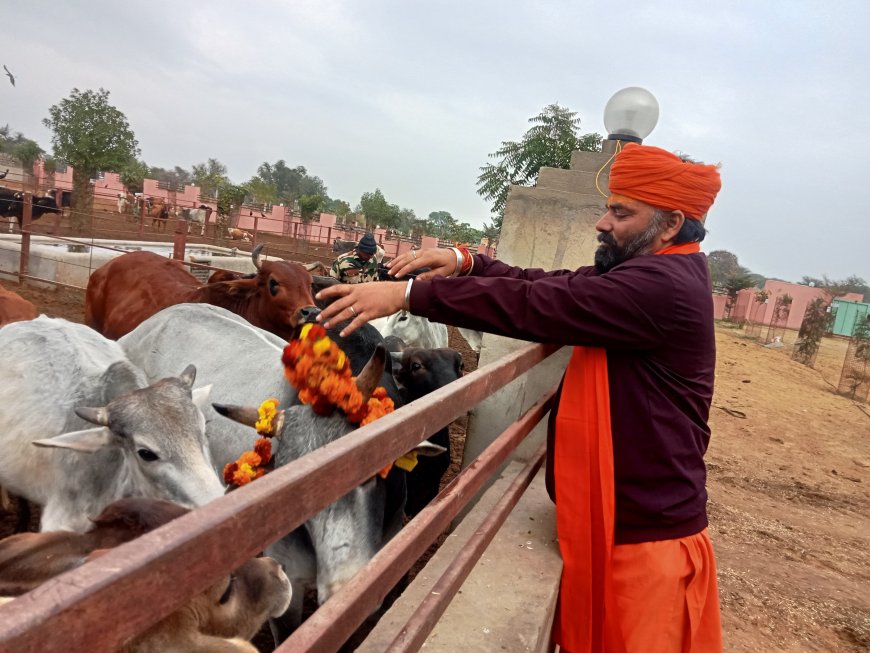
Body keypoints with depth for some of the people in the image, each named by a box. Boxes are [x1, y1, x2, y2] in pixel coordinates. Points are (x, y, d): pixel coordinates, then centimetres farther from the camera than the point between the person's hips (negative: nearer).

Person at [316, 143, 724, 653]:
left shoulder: (662, 286, -23)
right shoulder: (654, 275, 10)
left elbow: (536, 305, -29)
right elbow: (552, 287, 8)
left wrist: (409, 294, -27)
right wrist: (466, 262, -5)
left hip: (644, 534, -9)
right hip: (619, 520, 9)